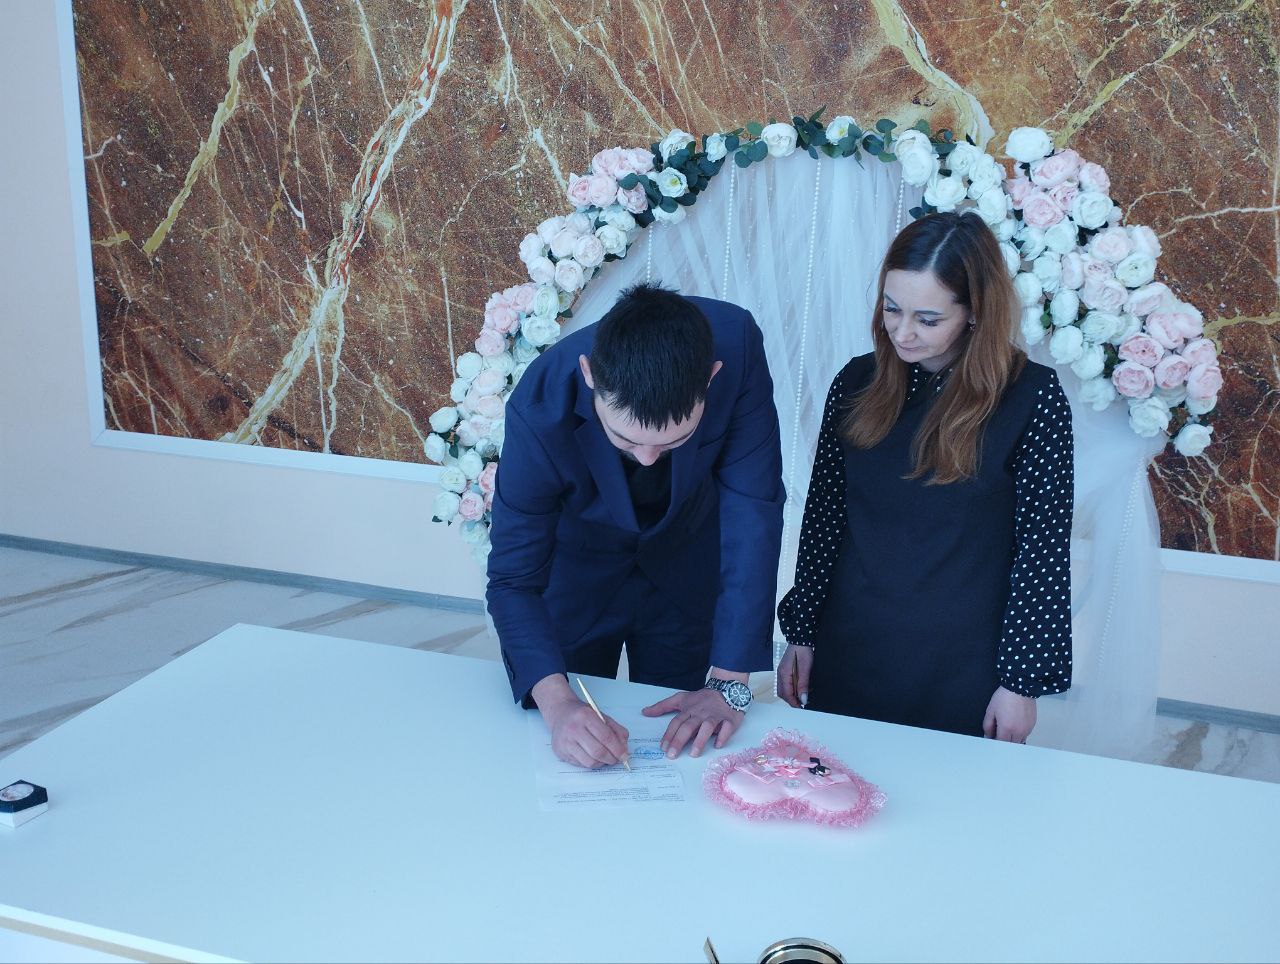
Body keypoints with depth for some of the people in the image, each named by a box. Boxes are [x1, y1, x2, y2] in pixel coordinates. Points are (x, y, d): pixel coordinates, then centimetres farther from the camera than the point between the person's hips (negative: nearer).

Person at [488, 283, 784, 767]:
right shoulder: (540, 406, -35)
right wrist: (557, 703, -45)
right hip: (576, 572, -1)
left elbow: (753, 510, -29)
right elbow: (514, 579, -28)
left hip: (687, 571, 1)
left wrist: (729, 683, -30)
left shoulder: (737, 346, -34)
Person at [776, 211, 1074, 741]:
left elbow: (1043, 546, -9)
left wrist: (1021, 679, -9)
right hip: (848, 655, 3)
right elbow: (823, 516, 5)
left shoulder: (1032, 396, -11)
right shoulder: (858, 382, 0)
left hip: (963, 671, -3)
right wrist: (800, 634, 6)